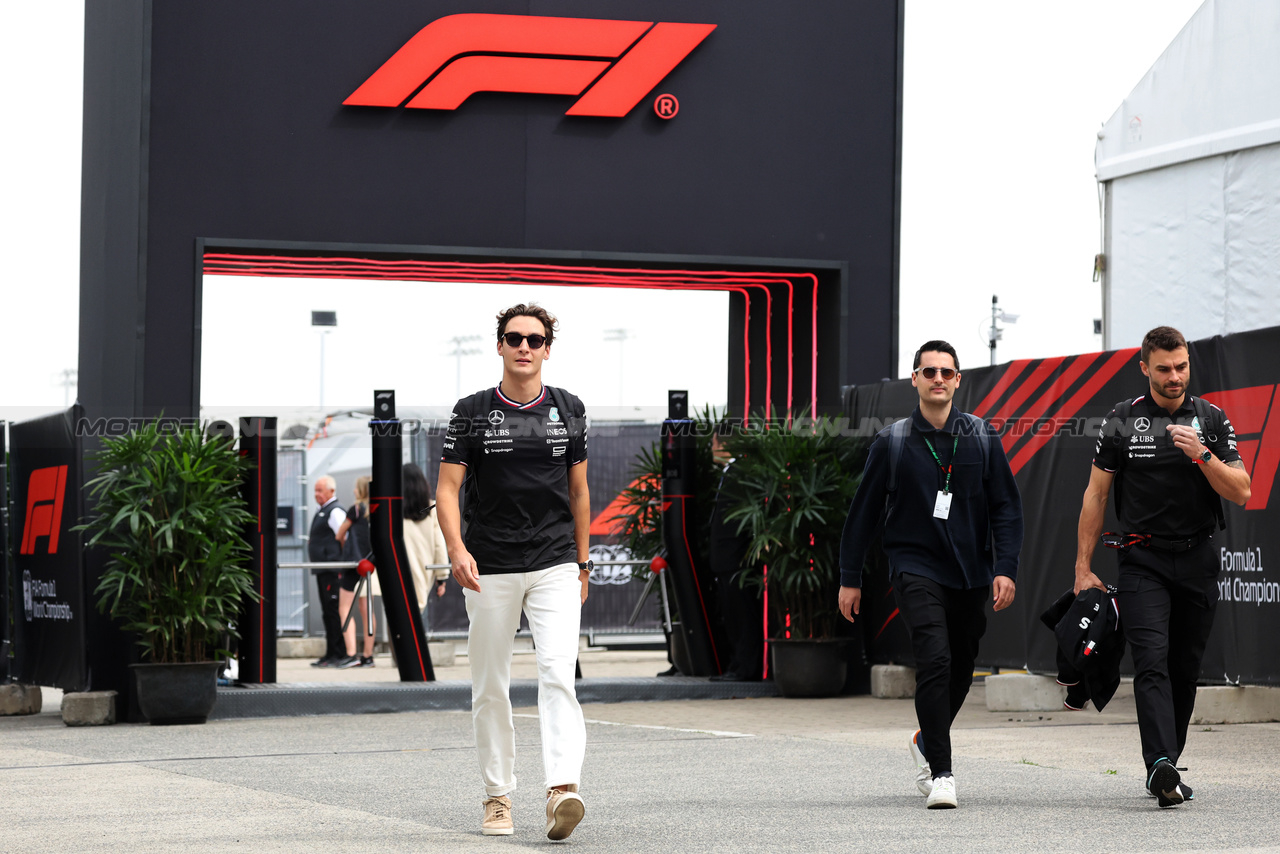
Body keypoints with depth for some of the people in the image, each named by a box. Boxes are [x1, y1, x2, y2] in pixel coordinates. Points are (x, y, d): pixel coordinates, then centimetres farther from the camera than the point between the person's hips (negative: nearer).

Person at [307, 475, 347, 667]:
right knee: (327, 612, 12)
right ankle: (330, 654, 17)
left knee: (335, 611, -10)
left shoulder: (335, 511, -10)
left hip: (333, 571, -11)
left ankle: (339, 654, -10)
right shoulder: (322, 512, 20)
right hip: (323, 571, 11)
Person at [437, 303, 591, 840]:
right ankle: (497, 796, 16)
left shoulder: (568, 410, 9)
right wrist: (457, 548, -18)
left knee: (558, 673, -16)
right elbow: (447, 487, -2)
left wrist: (581, 563, 17)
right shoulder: (472, 412, 3)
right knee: (490, 687, 5)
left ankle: (562, 790, -27)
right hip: (490, 570, 0)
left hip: (555, 567, 0)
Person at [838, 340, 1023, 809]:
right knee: (935, 660, -20)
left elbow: (1007, 506, 5)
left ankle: (928, 741, 40)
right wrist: (849, 578, 6)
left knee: (961, 671, 11)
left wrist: (1005, 568, -6)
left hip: (971, 574, 3)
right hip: (916, 567, -3)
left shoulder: (982, 437, 5)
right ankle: (941, 774, -18)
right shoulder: (892, 442, 1)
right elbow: (863, 512, 7)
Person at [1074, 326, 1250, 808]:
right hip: (1144, 561, -2)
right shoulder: (1123, 422, 1)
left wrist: (1201, 455, -17)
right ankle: (1161, 766, -29)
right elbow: (1095, 495, 5)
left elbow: (1240, 493, -1)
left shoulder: (1212, 421, 5)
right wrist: (1083, 568, 2)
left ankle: (1167, 769, 20)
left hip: (1198, 561, 2)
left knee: (1185, 669, 7)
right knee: (1152, 662, -17)